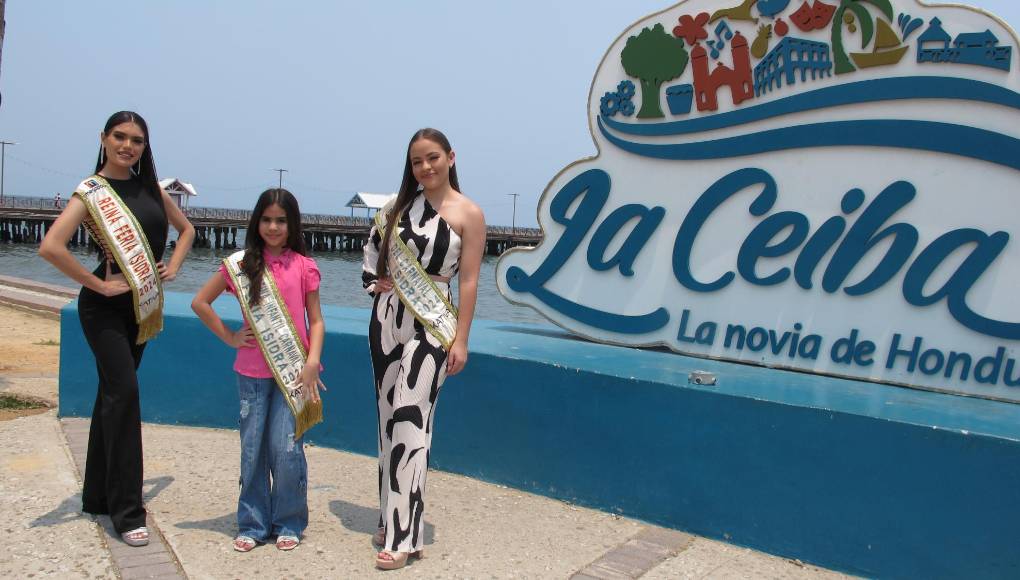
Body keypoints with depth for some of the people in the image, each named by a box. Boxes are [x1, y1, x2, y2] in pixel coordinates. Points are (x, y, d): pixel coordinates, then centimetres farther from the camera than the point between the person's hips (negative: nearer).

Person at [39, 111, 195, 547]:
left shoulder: (151, 188, 8)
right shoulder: (91, 192, -10)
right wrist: (99, 284, -19)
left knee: (113, 392, 14)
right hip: (105, 307, -6)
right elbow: (50, 247, -22)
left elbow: (185, 228, 22)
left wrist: (173, 267, 7)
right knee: (123, 391, -12)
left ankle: (98, 495, 27)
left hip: (143, 306, 6)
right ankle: (126, 511, -4)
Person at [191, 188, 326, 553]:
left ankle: (288, 523, 14)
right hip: (252, 371, 2)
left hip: (293, 370, -1)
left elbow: (316, 320, 2)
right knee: (252, 448, 7)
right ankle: (253, 524, 21)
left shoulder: (304, 266, 1)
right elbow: (200, 302, 10)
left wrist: (312, 361, -11)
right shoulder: (241, 264, 4)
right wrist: (229, 337, 2)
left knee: (286, 448, -4)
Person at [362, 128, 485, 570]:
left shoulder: (468, 214, -4)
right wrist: (376, 282, 4)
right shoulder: (401, 204, 11)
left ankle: (403, 537, -5)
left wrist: (461, 339, -11)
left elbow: (468, 280, -7)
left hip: (431, 325, -6)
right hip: (386, 317, 6)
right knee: (389, 418, 11)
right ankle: (391, 517, 25)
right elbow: (373, 251, 22)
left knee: (409, 419, -11)